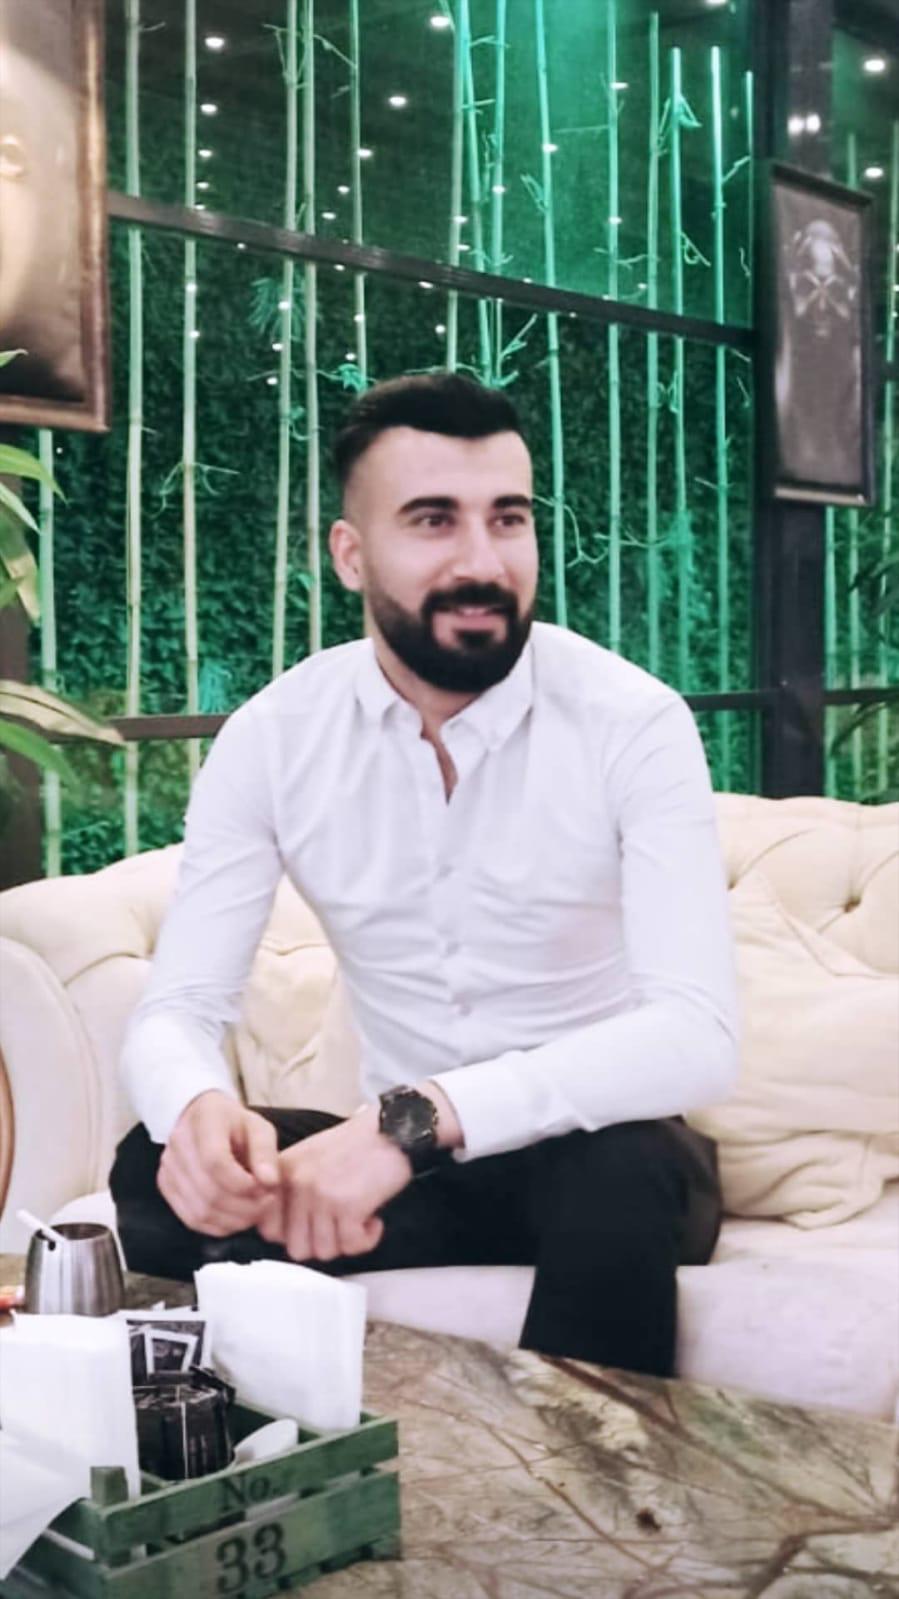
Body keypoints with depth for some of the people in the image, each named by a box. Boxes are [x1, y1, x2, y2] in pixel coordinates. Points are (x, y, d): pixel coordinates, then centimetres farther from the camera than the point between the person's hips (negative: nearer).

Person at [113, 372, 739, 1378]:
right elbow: (177, 1009, -11)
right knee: (162, 1174, -24)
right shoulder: (270, 739, -8)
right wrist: (198, 1110, -37)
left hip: (594, 1152, -2)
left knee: (622, 1174, -37)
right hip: (399, 1157, 2)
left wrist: (416, 1117, -42)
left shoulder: (633, 722, -18)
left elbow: (697, 1036, -29)